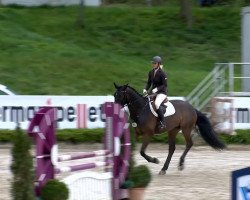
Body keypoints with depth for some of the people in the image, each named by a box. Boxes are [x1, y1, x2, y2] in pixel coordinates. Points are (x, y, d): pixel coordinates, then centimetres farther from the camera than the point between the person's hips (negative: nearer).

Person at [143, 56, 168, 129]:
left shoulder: (162, 73, -14)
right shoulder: (151, 72, 7)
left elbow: (165, 85, -15)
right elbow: (149, 83, 14)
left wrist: (156, 89, -27)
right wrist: (145, 89, -5)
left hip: (162, 93, -8)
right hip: (153, 91, 8)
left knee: (156, 104, -34)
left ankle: (163, 122, -28)